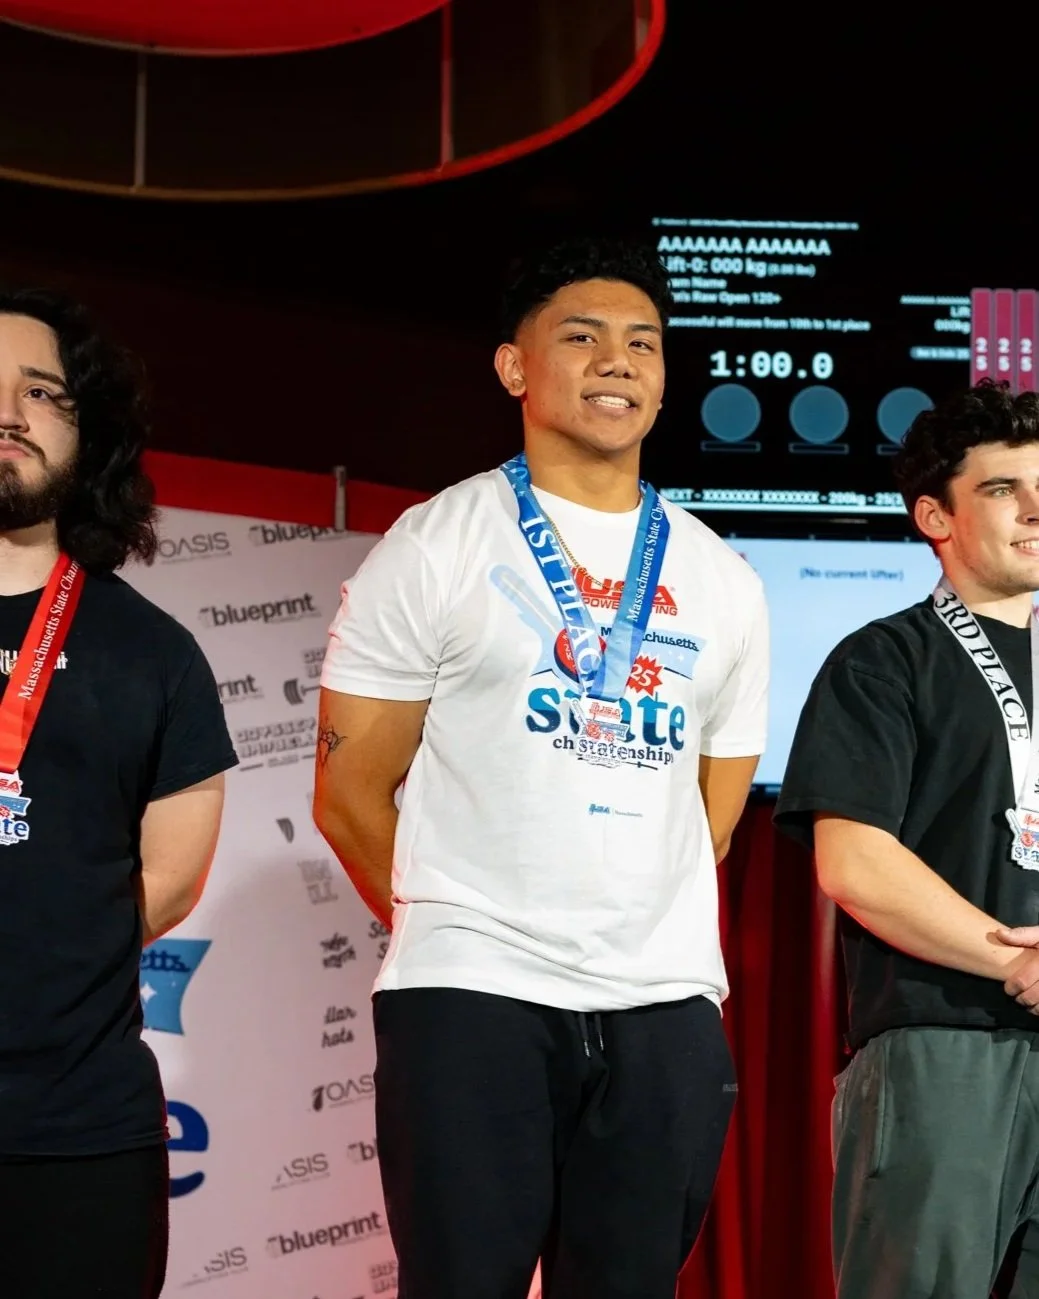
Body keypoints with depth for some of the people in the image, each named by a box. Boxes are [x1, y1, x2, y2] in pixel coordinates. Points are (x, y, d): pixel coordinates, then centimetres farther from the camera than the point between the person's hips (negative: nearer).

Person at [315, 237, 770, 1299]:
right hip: (469, 1004, -4)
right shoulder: (436, 547, 1)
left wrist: (651, 950, 13)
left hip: (666, 1012, 4)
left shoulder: (723, 583, 13)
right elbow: (349, 798, 2)